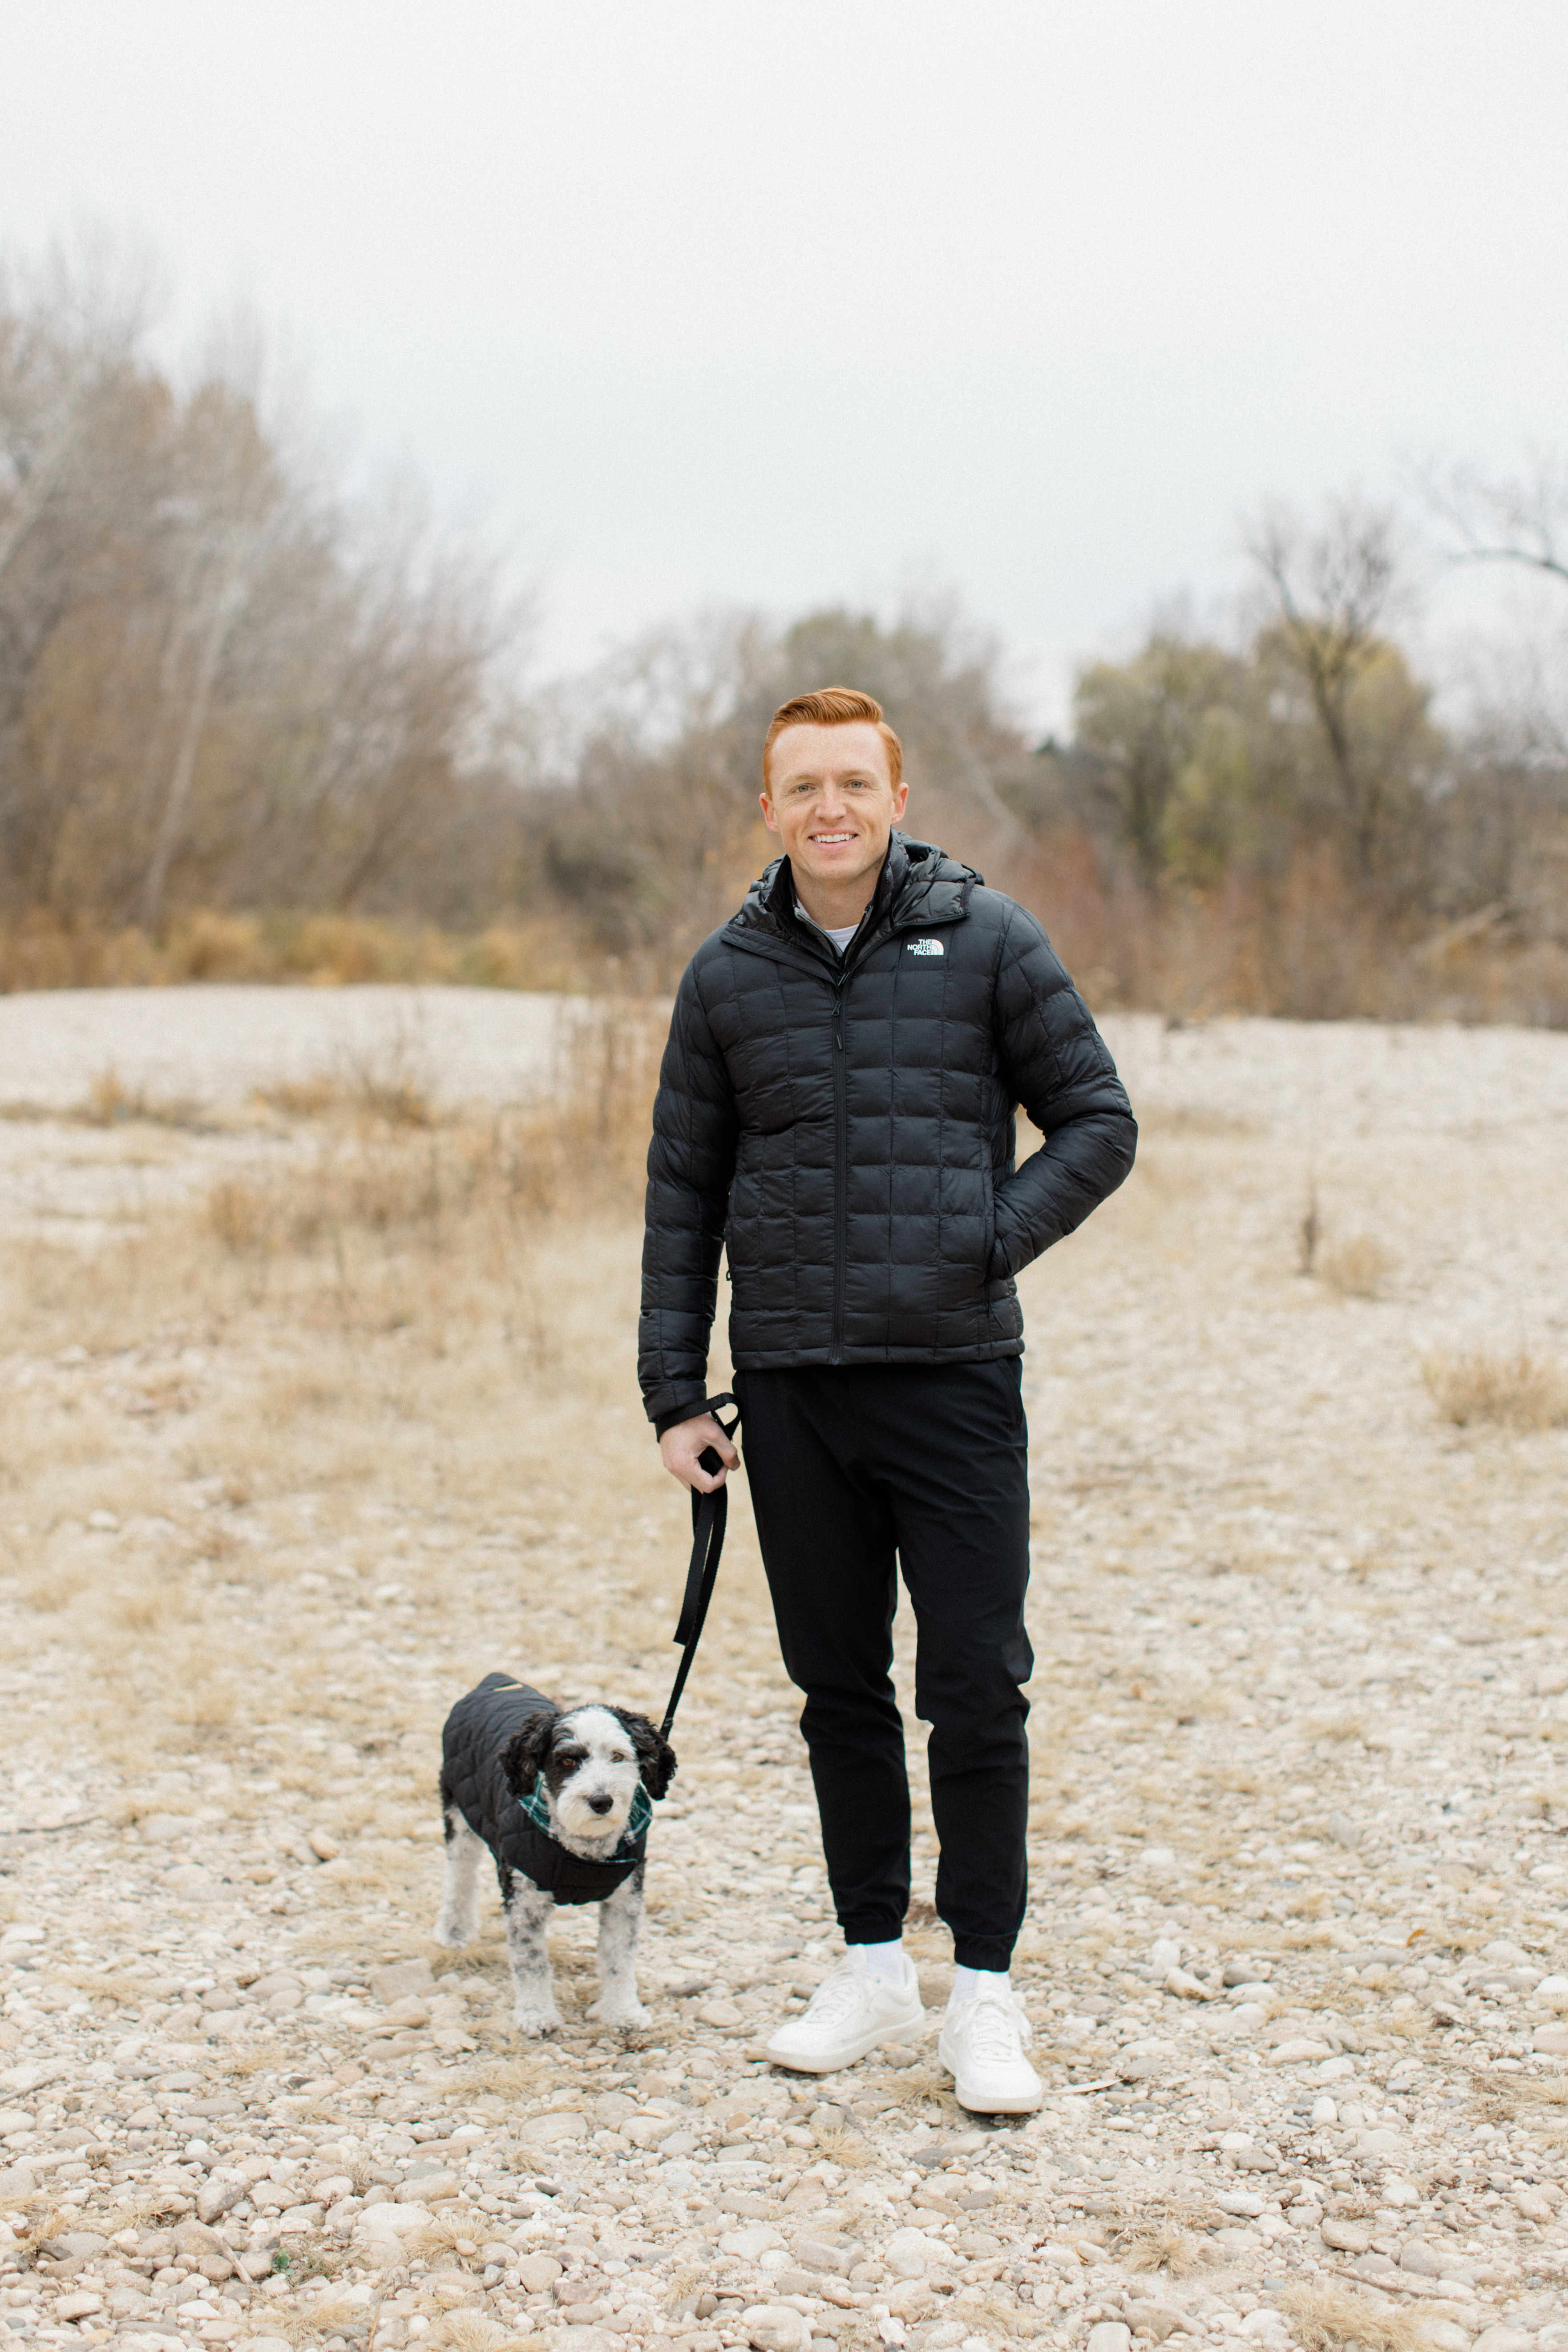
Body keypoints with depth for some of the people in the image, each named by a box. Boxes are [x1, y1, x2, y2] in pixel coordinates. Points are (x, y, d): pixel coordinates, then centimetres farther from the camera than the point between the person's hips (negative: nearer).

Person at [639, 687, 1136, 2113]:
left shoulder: (988, 942, -1)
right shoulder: (729, 976, 6)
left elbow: (1098, 1124, 3)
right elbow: (682, 1193, 10)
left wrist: (989, 1245, -11)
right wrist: (675, 1391, 4)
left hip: (954, 1375, -2)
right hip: (791, 1389, 3)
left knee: (976, 1692, -2)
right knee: (840, 1690, 10)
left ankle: (986, 1999, 8)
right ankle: (874, 1970, 22)